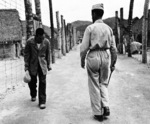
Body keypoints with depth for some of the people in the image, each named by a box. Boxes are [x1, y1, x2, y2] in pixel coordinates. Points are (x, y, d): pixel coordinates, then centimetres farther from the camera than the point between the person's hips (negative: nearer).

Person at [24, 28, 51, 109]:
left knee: (42, 82, -5)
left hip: (42, 65, 0)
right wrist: (26, 68, -8)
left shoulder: (46, 42, -6)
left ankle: (42, 102, 3)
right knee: (32, 82, 10)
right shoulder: (30, 42, -12)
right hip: (32, 65, 0)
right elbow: (26, 55, -6)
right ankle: (33, 95, 40)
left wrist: (48, 65, 13)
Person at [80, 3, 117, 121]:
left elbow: (84, 47, -7)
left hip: (93, 56, -3)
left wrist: (82, 60, 7)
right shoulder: (108, 28, 6)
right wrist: (113, 63, 15)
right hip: (106, 57, 3)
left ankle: (98, 113, 12)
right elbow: (113, 48, 7)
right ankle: (106, 107, 3)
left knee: (94, 86, 8)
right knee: (104, 83, 19)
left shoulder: (90, 28, -5)